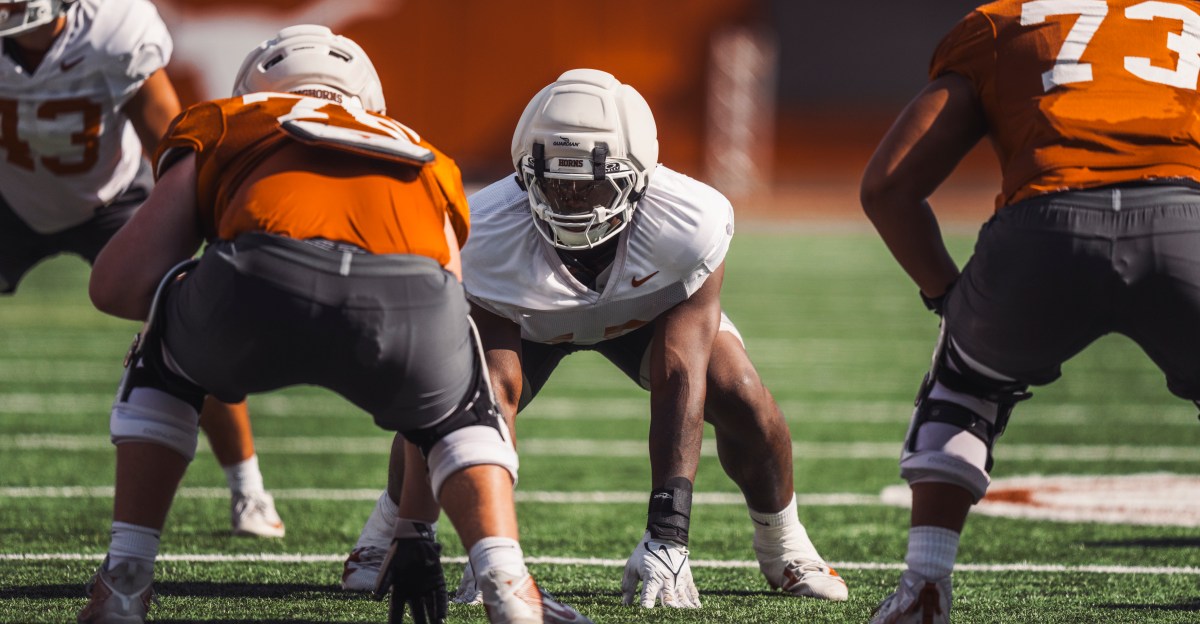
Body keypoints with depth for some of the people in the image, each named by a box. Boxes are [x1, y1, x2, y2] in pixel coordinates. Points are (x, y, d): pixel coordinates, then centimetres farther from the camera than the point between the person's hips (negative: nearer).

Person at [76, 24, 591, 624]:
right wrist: (414, 537, 54)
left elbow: (117, 285, 24)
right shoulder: (423, 161, 42)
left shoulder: (221, 129, 35)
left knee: (163, 368, 35)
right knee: (462, 413, 36)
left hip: (266, 279, -1)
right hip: (407, 296, 1)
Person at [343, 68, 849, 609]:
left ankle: (781, 544, 11)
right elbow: (494, 399, -38)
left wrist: (667, 538, -46)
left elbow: (680, 383, -41)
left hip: (651, 311, 0)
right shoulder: (488, 239, -40)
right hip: (524, 318, 0)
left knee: (743, 401, -21)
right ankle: (394, 528, 11)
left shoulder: (689, 224, -40)